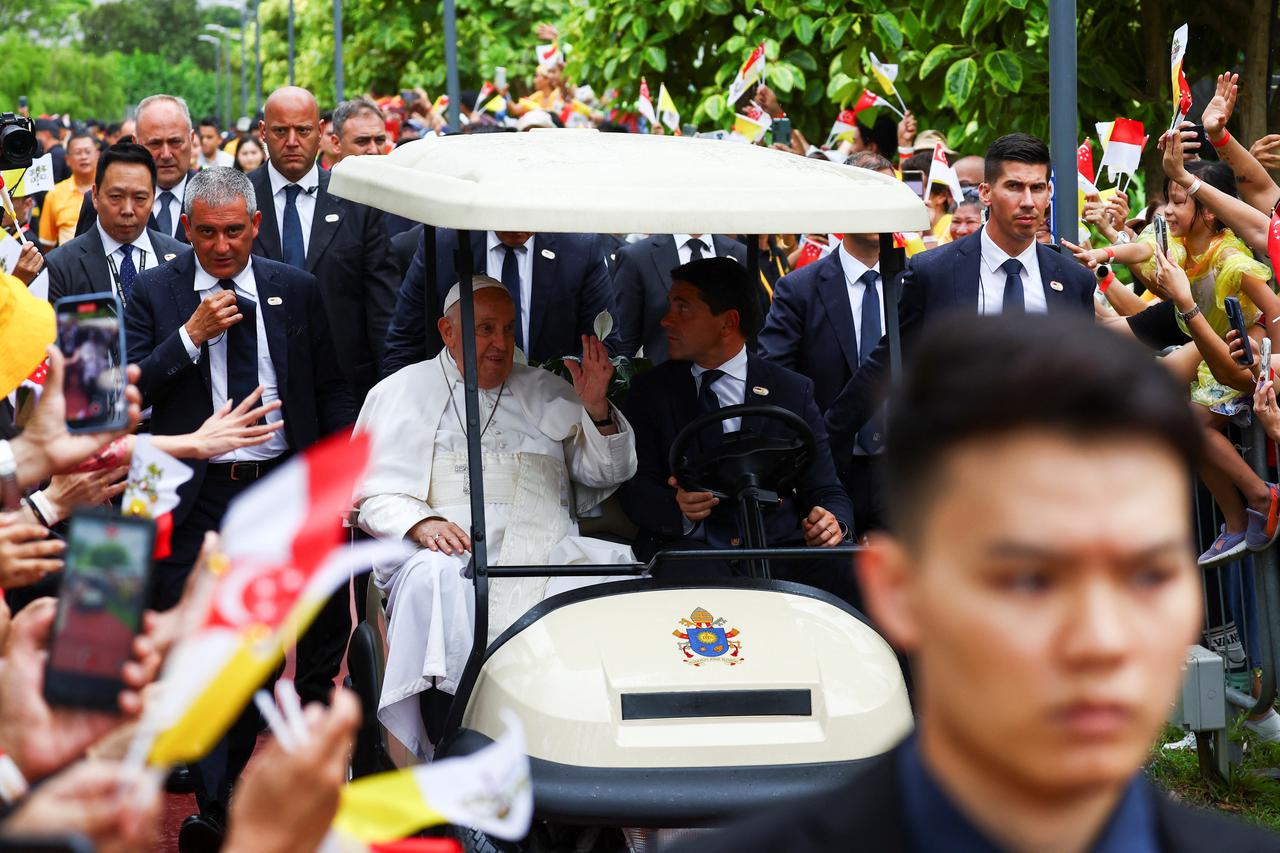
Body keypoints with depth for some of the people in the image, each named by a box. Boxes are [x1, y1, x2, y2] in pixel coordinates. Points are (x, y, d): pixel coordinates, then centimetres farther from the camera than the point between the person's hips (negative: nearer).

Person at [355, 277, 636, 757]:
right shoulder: (404, 391, 18)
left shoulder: (546, 393, 25)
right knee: (432, 577, -37)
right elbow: (375, 493, 9)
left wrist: (596, 408, 2)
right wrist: (420, 522, -12)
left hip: (544, 551, 2)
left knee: (613, 568, -27)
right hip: (452, 549, -2)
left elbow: (608, 473, 20)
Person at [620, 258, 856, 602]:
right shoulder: (650, 390, 13)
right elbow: (635, 491, 4)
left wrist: (832, 522, -14)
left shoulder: (793, 391, 13)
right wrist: (677, 509, -20)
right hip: (690, 548, -2)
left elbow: (825, 491, 12)